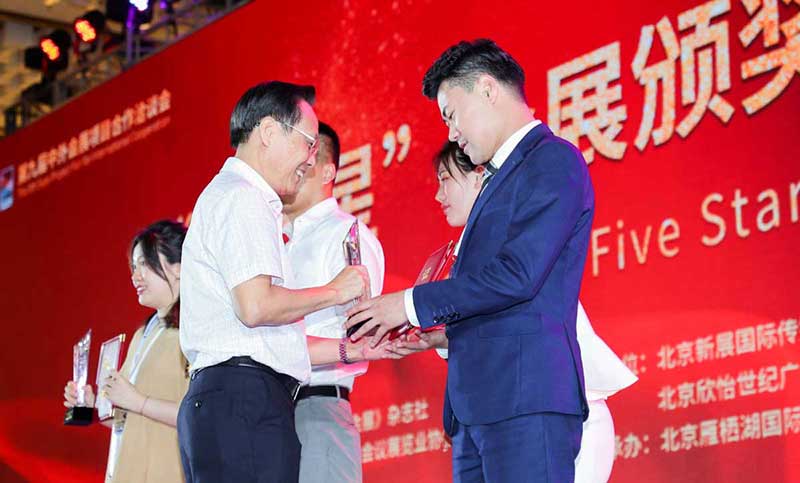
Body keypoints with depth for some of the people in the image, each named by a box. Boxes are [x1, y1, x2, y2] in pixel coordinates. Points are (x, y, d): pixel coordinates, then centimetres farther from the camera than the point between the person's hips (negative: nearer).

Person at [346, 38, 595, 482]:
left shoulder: (554, 160, -5)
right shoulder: (504, 175, 25)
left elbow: (517, 275, -15)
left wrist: (414, 304, -8)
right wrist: (439, 332, 10)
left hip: (525, 398, -9)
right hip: (479, 404, 9)